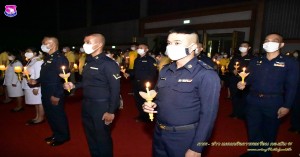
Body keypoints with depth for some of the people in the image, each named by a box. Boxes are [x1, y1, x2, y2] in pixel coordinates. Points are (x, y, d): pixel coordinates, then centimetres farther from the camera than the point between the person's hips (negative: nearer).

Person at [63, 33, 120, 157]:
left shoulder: (108, 64, -16)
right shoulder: (89, 62, 10)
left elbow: (115, 89, -18)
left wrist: (111, 111, -18)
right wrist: (74, 85, 3)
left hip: (101, 106, -8)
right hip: (87, 105, 8)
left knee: (102, 137, 7)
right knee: (90, 136, 20)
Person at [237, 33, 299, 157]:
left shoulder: (290, 63, -2)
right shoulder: (255, 61, 7)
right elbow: (249, 78, 10)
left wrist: (286, 106, -9)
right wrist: (243, 83, -14)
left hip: (274, 103, -2)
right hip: (253, 101, 3)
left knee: (269, 132, 14)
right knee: (253, 130, 13)